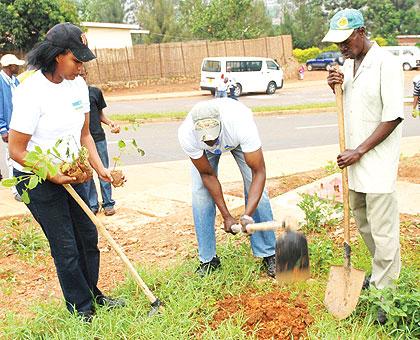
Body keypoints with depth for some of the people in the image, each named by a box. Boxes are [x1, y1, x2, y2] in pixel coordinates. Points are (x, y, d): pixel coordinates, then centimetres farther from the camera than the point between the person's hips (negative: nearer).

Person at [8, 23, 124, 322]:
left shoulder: (78, 84, -3)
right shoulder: (32, 92, -24)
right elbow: (17, 151, -19)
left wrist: (100, 169, -6)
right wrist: (54, 176, -25)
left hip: (70, 173, 7)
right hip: (38, 179, -7)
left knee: (88, 236, 15)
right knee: (66, 246, 3)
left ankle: (93, 294, 36)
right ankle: (82, 310, 22)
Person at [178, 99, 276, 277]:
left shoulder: (242, 124, -45)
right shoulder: (186, 135, -38)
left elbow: (258, 172, -37)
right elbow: (207, 175, -24)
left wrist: (247, 215, -48)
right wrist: (226, 216, -25)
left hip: (238, 140, -1)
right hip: (202, 149, 1)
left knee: (256, 190, -11)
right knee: (200, 193, -11)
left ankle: (268, 254, 4)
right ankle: (208, 259, 3)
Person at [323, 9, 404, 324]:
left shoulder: (386, 63, -14)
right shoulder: (347, 64, 10)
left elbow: (394, 116, -18)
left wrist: (359, 151, -17)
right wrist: (336, 88, -2)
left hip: (377, 162, -8)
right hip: (354, 159, 8)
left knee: (382, 230, 0)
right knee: (363, 222, 17)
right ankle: (381, 273, 36)